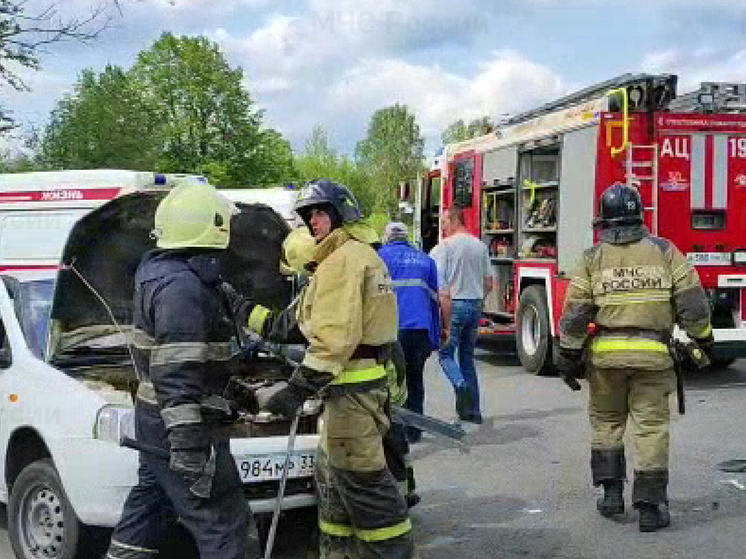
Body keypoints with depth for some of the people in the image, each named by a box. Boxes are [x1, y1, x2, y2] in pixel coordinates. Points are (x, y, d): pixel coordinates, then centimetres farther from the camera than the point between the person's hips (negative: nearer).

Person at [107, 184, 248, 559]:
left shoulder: (161, 271, 11)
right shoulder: (182, 287, -22)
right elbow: (176, 373, -28)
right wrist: (187, 440, -29)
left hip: (155, 416, 11)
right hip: (179, 422, -11)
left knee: (148, 500, 22)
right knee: (224, 522, -5)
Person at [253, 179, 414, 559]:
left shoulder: (343, 259, -15)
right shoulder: (363, 254, 18)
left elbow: (334, 337, -24)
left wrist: (298, 388, -25)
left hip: (351, 385, -11)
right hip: (368, 377, 11)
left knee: (361, 476, -5)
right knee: (332, 474, 18)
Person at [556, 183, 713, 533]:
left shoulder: (593, 258, 0)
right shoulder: (664, 251, 1)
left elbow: (576, 312, -1)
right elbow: (691, 301, -1)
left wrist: (568, 356, 6)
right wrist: (702, 339, 12)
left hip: (605, 353, 1)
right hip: (652, 354, 0)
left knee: (606, 422, 18)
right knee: (651, 427, 4)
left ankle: (611, 490, 18)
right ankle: (650, 507, 6)